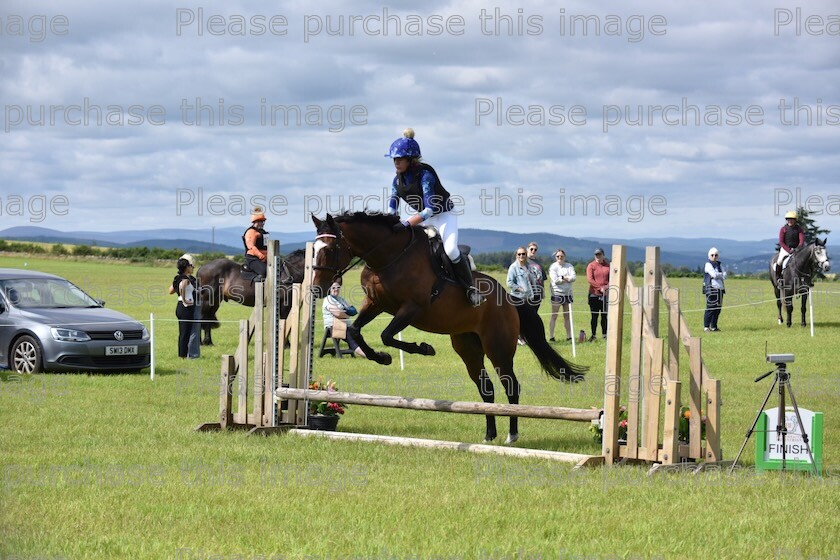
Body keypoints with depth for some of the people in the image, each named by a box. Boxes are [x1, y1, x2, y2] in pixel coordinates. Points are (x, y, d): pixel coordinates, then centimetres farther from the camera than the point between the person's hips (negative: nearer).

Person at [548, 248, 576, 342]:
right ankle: (551, 336, -4)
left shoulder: (569, 266, 10)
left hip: (567, 293, 4)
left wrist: (562, 278, -12)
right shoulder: (553, 267, -1)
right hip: (557, 293, -4)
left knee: (567, 316, 9)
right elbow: (555, 280, -13)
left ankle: (569, 336, 13)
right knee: (554, 316, -4)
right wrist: (567, 278, -5)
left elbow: (574, 277, -4)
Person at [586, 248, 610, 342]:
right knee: (594, 316, 2)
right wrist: (600, 287, -15)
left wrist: (606, 287, -12)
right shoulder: (591, 266, 1)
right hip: (594, 295, -2)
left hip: (605, 295, 2)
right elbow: (590, 279, -9)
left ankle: (605, 334, 10)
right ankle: (593, 335, 7)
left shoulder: (608, 266, 8)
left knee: (604, 316, 5)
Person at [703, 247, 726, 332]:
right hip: (711, 289, -8)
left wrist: (718, 275, -11)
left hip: (719, 289, 8)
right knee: (710, 308, -12)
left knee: (717, 309, 8)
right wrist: (721, 274, 1)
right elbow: (714, 274, -17)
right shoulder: (708, 264, -4)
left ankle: (713, 326, 15)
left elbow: (724, 275, 6)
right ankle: (706, 327, -10)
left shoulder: (719, 265, 19)